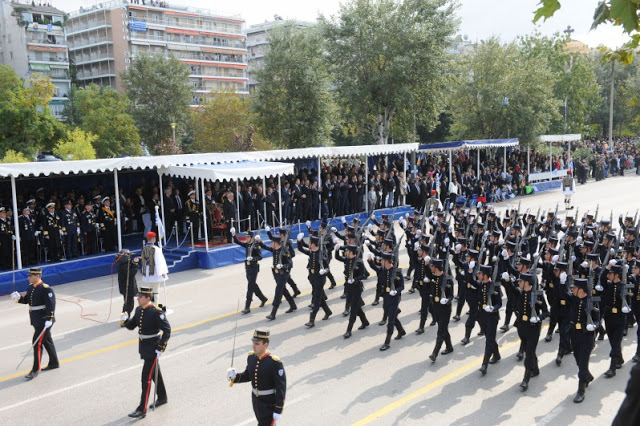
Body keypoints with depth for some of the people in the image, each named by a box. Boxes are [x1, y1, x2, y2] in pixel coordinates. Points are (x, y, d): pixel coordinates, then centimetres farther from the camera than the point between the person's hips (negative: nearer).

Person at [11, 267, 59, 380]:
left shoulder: (46, 289, -17)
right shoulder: (30, 287, 9)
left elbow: (51, 305, -20)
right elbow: (26, 300, 17)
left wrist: (49, 320, -24)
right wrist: (18, 298, -4)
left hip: (44, 320, -9)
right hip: (36, 320, 9)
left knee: (37, 342, -8)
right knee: (46, 341, 18)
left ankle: (36, 369, -1)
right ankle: (54, 363, 30)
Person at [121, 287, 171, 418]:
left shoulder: (157, 312, -20)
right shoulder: (139, 310, 3)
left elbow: (167, 330, -18)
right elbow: (131, 326, 12)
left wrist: (160, 348, -19)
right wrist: (125, 320, -11)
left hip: (152, 349, -8)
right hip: (143, 347, 8)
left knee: (146, 377, -6)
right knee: (155, 373, 21)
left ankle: (142, 409, 0)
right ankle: (162, 398, 38)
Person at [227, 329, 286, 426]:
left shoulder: (275, 362, -26)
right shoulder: (251, 357, -6)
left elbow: (281, 388, -22)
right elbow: (248, 376, 10)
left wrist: (278, 410, -20)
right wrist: (235, 376, -11)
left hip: (269, 403, -7)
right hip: (256, 400, 7)